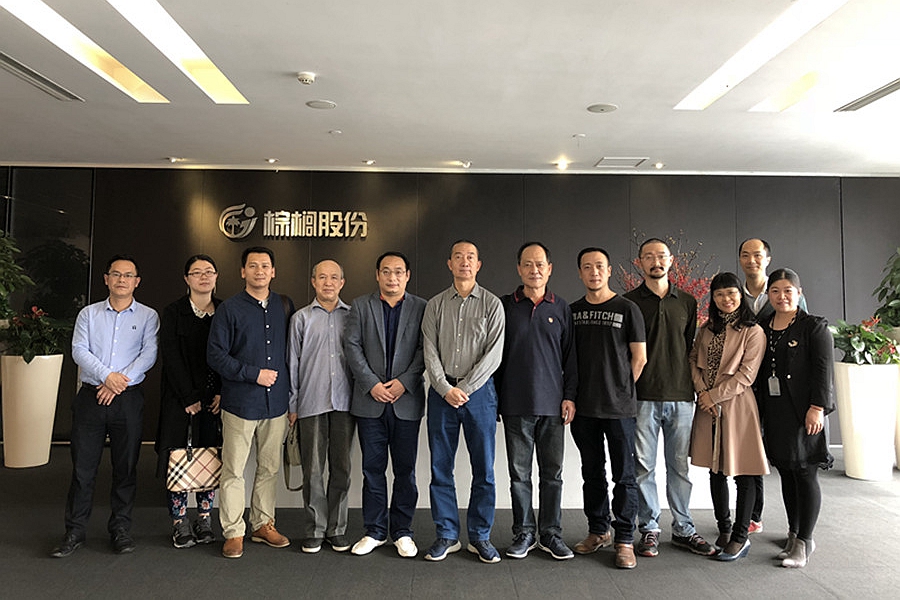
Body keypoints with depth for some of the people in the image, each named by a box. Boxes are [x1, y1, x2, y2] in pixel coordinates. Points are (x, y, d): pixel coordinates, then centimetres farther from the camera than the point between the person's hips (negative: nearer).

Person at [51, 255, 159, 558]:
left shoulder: (148, 316, 4)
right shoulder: (89, 314, 9)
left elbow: (149, 354, -6)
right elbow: (79, 350, -1)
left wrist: (121, 381, -15)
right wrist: (106, 376, -15)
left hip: (128, 399, -1)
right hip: (91, 397, 1)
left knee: (125, 467, 6)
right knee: (83, 467, 5)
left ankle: (121, 528, 19)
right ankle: (74, 532, 17)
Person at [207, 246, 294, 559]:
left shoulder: (285, 307, 8)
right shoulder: (229, 309, -2)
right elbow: (215, 354, -6)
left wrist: (290, 389, 8)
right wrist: (254, 374, -12)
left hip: (276, 402, 4)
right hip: (240, 402, -3)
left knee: (269, 468, 12)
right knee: (234, 471, 2)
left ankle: (263, 524, 26)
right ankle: (234, 532, 15)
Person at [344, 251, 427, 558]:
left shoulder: (421, 308, 5)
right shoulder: (361, 306, 7)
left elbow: (425, 349, -2)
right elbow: (352, 346, 0)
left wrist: (403, 382, -12)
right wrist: (372, 384, -9)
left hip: (407, 400, 0)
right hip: (370, 401, 1)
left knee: (405, 470, 6)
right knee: (373, 468, 8)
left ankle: (402, 532, 20)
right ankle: (375, 531, 22)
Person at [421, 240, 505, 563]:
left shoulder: (492, 304, 3)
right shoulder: (435, 305, 9)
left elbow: (493, 354, -4)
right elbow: (430, 352, 3)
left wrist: (465, 388, -10)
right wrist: (446, 388, -9)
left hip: (479, 391, -1)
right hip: (442, 392, 2)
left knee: (483, 468, 3)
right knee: (440, 467, 5)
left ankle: (480, 536, 17)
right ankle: (447, 535, 19)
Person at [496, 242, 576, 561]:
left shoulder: (561, 308, 8)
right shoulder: (504, 306, 4)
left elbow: (570, 355, 9)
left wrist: (569, 396, 1)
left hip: (552, 403, 1)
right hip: (515, 404, -1)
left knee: (552, 472, 7)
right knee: (520, 473, 6)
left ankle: (550, 533, 20)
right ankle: (523, 533, 19)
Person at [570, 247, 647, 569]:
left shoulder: (627, 308, -1)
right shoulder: (572, 311, 9)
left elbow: (639, 358, 0)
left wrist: (622, 389, 1)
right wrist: (573, 394, 7)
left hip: (619, 408, -4)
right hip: (583, 408, 4)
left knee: (624, 475, 3)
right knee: (592, 472, 14)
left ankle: (624, 540, 14)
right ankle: (598, 531, 28)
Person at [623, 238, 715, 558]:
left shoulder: (687, 302, 12)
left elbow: (692, 347, 15)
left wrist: (693, 387, 9)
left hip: (681, 396, 3)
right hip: (643, 397, -2)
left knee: (679, 466, 10)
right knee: (644, 466, 4)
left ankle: (683, 529, 23)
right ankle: (649, 529, 17)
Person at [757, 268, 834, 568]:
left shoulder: (814, 327, -3)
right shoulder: (763, 329, 12)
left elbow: (824, 370, -9)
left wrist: (817, 408, -16)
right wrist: (760, 410, 12)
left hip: (803, 413, -5)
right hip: (774, 414, 6)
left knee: (805, 474, 0)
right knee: (786, 474, 13)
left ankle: (803, 542, 9)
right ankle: (794, 534, 25)